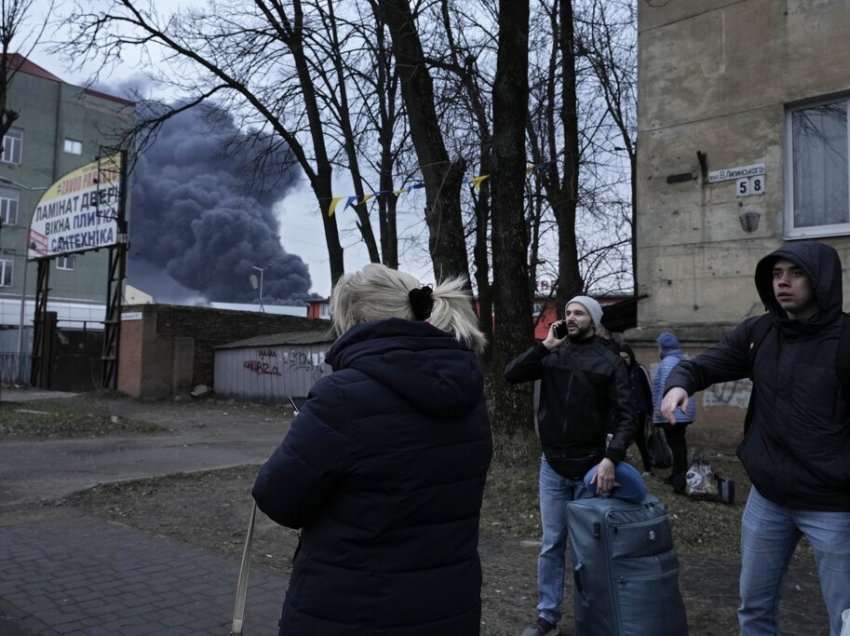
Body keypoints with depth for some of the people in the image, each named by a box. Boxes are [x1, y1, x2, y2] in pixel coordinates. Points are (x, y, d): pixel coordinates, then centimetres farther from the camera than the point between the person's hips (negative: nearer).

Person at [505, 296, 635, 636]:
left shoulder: (609, 361, -5)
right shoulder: (551, 354, 2)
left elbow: (625, 417, -10)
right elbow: (511, 375, -8)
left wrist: (612, 458, -23)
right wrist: (545, 346, -14)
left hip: (591, 467, -2)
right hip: (552, 466, 2)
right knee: (552, 545, 11)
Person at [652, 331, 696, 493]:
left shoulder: (668, 362, -15)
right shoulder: (681, 360, 17)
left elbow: (665, 386, -22)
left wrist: (660, 407, -18)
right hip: (682, 411, 10)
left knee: (675, 444, -8)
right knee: (679, 443, 16)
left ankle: (681, 480, -7)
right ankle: (677, 475, 26)